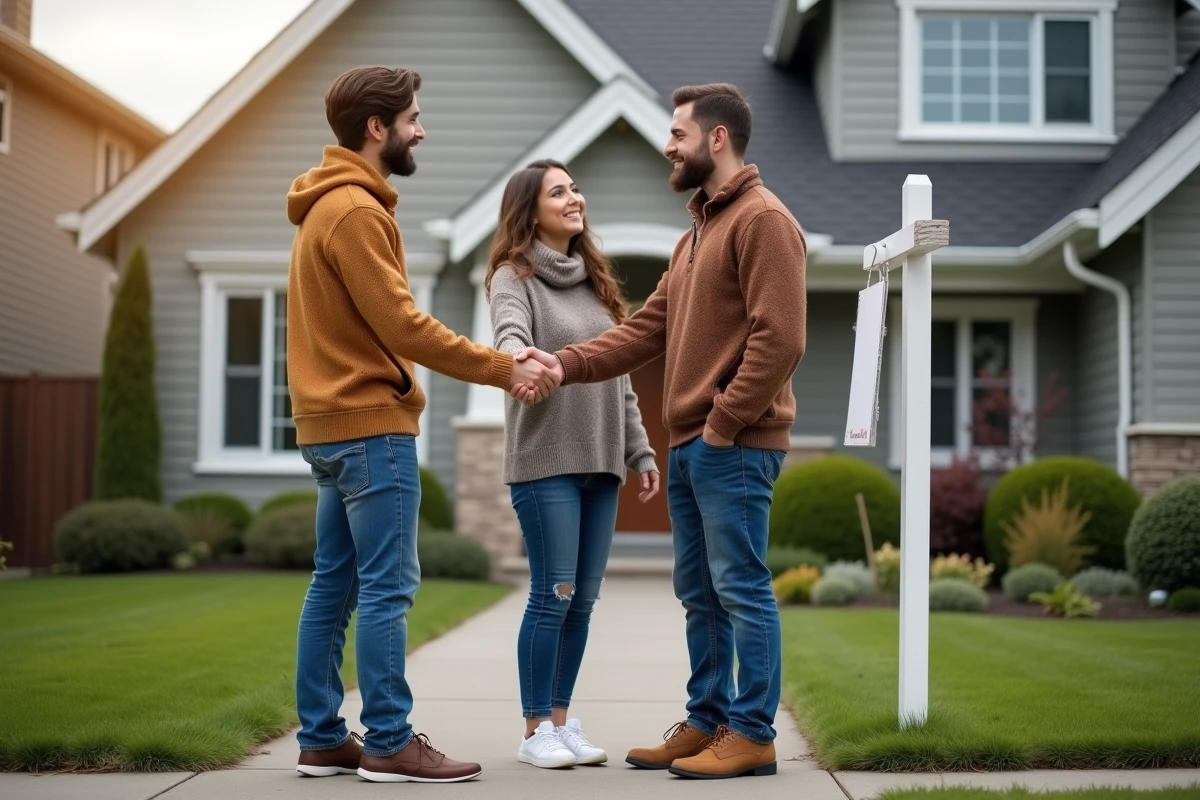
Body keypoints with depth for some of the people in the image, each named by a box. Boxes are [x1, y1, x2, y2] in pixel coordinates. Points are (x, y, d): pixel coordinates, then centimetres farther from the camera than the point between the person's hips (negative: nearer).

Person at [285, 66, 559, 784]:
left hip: (333, 423, 10)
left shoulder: (333, 206, 18)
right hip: (371, 425, -10)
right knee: (388, 589, -7)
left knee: (335, 585, 10)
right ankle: (389, 744, -3)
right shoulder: (356, 211, -14)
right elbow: (403, 326, -18)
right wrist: (504, 369, -14)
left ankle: (322, 739, 15)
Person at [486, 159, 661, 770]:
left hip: (600, 462, 6)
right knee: (552, 596, -6)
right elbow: (509, 333, -26)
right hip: (545, 461, -6)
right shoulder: (514, 277, -3)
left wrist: (640, 450, 14)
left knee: (583, 600, 7)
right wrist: (520, 357, -49)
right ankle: (536, 730, 4)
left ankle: (562, 720, 17)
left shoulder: (596, 280, 16)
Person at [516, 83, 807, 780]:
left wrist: (726, 422, -16)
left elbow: (779, 338, -17)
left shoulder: (763, 219, -8)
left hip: (735, 445, -10)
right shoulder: (697, 232, 22)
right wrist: (566, 364, 5)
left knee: (741, 588, -5)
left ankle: (752, 734, 2)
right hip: (690, 445, 10)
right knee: (700, 593, 13)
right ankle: (706, 723, 21)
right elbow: (648, 329, 16)